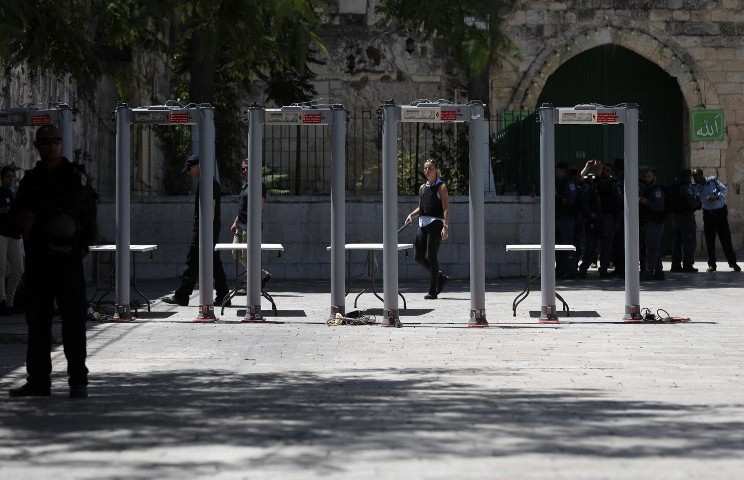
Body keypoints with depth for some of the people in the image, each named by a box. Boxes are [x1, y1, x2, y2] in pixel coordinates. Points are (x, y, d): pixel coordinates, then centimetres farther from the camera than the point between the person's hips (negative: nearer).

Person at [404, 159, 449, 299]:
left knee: (432, 257, -6)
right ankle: (441, 277, 24)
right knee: (420, 257, 4)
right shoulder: (422, 188, 15)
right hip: (422, 223, 7)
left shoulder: (441, 187, -4)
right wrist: (411, 215, 5)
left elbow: (446, 209, -10)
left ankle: (433, 291, 1)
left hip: (435, 223, -7)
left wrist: (446, 226, -20)